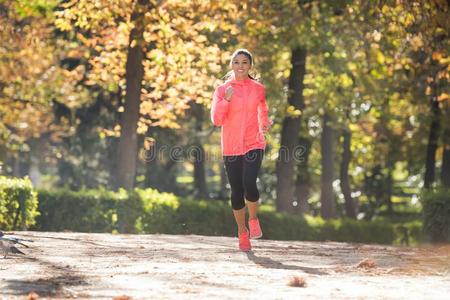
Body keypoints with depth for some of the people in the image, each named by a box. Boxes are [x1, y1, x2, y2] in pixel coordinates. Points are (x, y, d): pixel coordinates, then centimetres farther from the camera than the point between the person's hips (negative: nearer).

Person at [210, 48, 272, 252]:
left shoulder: (258, 89, 6)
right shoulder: (222, 90, 1)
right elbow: (216, 119, -8)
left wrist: (264, 125, 10)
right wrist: (226, 100, -20)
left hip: (254, 145, -1)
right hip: (231, 147, 1)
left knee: (249, 184, -22)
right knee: (237, 191, 3)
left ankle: (253, 219, 6)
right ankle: (242, 231, 24)